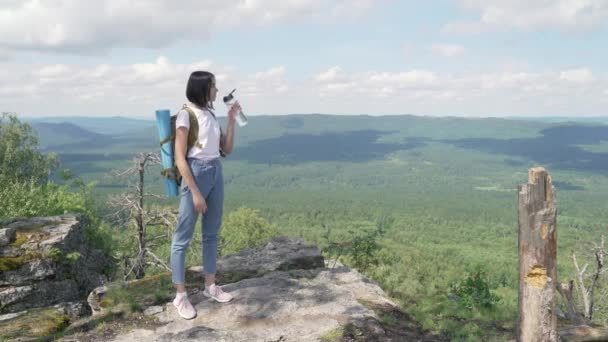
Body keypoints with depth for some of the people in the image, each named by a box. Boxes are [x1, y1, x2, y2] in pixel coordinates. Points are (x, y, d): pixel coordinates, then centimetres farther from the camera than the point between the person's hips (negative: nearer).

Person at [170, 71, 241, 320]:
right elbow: (180, 159, -14)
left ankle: (210, 285, 27)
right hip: (196, 174, -8)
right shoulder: (186, 115, -10)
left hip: (216, 172, 8)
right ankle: (180, 295, 9)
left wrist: (232, 120, 5)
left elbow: (227, 149, 14)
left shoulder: (211, 114, 10)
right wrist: (195, 193, -18)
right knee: (183, 237, 0)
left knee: (212, 233, 15)